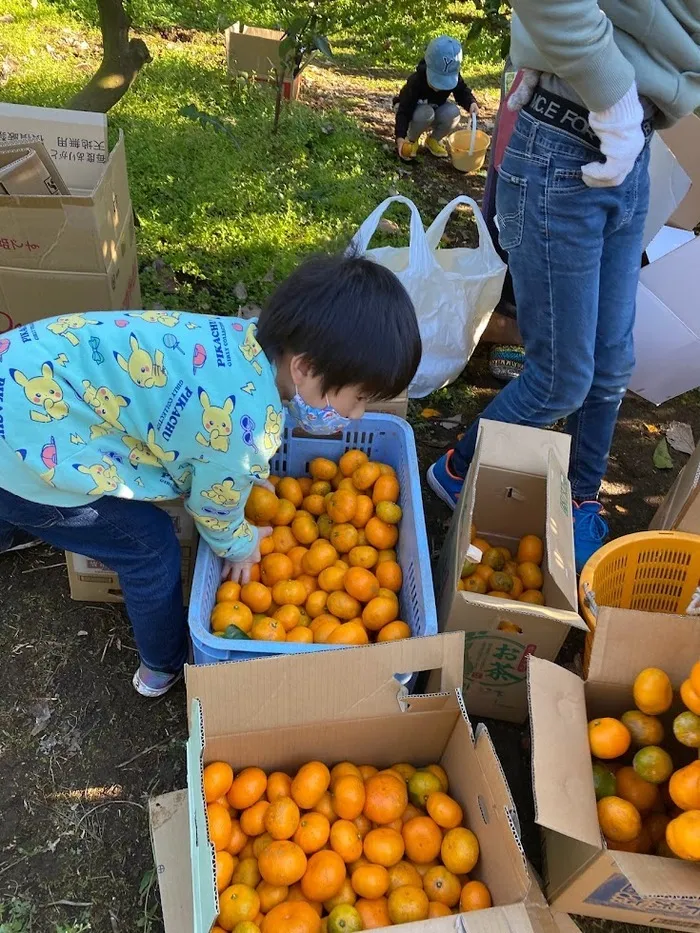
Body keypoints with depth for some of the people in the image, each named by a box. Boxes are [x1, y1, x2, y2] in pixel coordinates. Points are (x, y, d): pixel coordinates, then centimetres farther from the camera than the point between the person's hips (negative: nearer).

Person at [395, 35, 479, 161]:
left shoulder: (454, 79, -22)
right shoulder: (415, 82, -34)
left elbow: (462, 92, -5)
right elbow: (404, 111, -34)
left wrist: (471, 102, -30)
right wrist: (400, 136, -47)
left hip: (436, 110, 4)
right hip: (414, 113, -4)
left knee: (453, 113, -29)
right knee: (425, 113, -39)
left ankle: (434, 140, 0)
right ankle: (411, 140, -7)